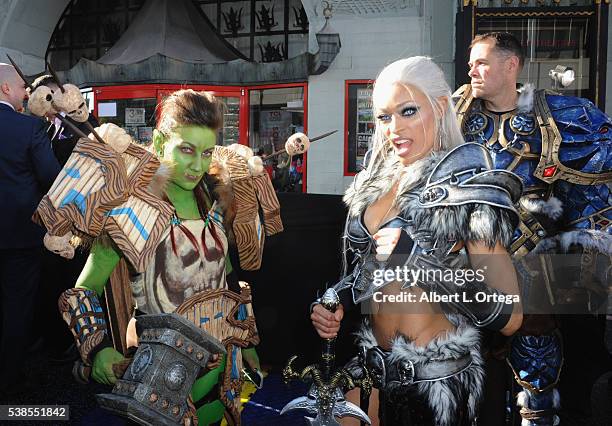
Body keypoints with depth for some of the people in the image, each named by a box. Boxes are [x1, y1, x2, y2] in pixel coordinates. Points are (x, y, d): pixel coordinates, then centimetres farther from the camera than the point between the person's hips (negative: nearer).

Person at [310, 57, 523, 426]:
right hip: (375, 368, 6)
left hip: (436, 381, -5)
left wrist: (415, 258, -27)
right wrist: (337, 303, -2)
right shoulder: (375, 181, 3)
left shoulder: (471, 189, -16)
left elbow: (509, 317, -21)